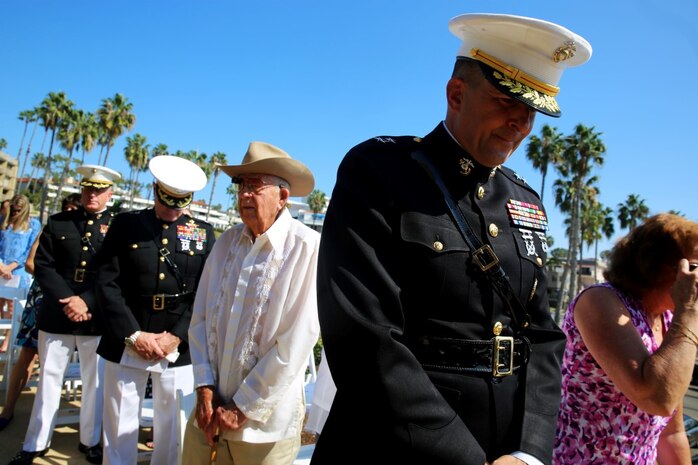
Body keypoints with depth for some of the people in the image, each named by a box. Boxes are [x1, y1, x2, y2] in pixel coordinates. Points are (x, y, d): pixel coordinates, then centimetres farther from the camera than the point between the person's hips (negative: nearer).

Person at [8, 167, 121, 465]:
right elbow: (43, 266, 0)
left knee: (94, 382, 10)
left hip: (97, 320, -1)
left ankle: (90, 441, 26)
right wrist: (67, 302, -12)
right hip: (56, 317, 2)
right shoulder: (57, 222, 8)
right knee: (49, 379, 12)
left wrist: (87, 302, -16)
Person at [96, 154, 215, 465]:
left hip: (179, 349, 0)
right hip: (125, 345, 0)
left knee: (172, 428, 11)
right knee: (119, 426, 10)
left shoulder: (204, 234, 5)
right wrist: (134, 335, -10)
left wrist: (176, 336, -9)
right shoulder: (125, 224, 4)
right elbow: (108, 284, -2)